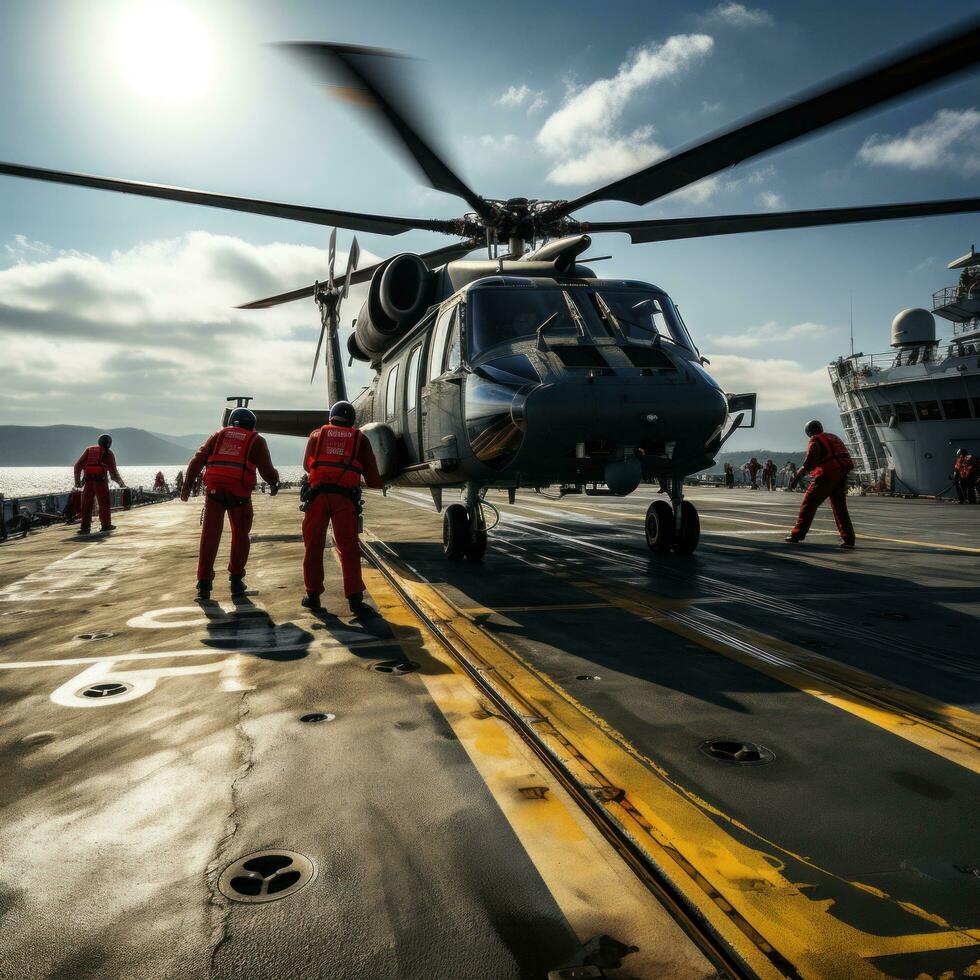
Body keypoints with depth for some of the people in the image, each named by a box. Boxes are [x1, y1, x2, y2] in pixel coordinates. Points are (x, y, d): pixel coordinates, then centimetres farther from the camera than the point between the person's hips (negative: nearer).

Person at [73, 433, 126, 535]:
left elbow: (78, 465, 7)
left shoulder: (89, 450, 14)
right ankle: (106, 525, 17)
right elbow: (113, 471, 2)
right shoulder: (108, 453, 4)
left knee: (86, 504, 6)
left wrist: (77, 480, 12)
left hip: (88, 481, 3)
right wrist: (120, 482, 16)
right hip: (100, 480, -3)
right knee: (104, 504, 9)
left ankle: (85, 527, 1)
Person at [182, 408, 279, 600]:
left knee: (210, 536, 6)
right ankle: (236, 580, 17)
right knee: (240, 536, 14)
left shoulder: (219, 434, 19)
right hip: (239, 493, -2)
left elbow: (199, 459, 11)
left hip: (214, 489, 2)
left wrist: (188, 483, 11)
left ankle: (204, 584, 3)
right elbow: (267, 470, 4)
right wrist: (275, 482, 23)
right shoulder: (256, 440, 11)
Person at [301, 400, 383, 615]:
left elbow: (307, 465, 26)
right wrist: (379, 484, 32)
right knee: (349, 548, 4)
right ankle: (355, 599, 0)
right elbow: (372, 478, 10)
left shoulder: (317, 434, 15)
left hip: (318, 494, 1)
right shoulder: (360, 438, 12)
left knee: (313, 545, 11)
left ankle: (313, 595, 17)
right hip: (345, 497, -1)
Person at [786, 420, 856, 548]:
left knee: (809, 503, 0)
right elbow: (846, 456, 24)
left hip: (827, 475, -7)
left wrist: (798, 476, -7)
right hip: (842, 476, 7)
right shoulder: (833, 437, 22)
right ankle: (848, 539, 9)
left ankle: (797, 535, 0)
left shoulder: (815, 441, -1)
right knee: (839, 507, 15)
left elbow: (809, 462, -14)